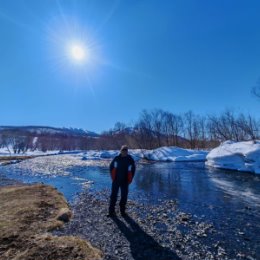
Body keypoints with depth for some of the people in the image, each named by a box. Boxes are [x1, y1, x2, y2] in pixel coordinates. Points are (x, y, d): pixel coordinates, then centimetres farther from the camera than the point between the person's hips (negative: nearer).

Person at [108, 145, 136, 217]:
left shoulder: (130, 159, -5)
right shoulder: (116, 158, -6)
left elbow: (133, 169, 7)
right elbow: (111, 167, 7)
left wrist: (130, 179, 4)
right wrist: (113, 177, 3)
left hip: (125, 182, 1)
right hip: (116, 181, 0)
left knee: (124, 196, 9)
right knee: (113, 195, 3)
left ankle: (122, 211, 27)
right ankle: (111, 211, 17)